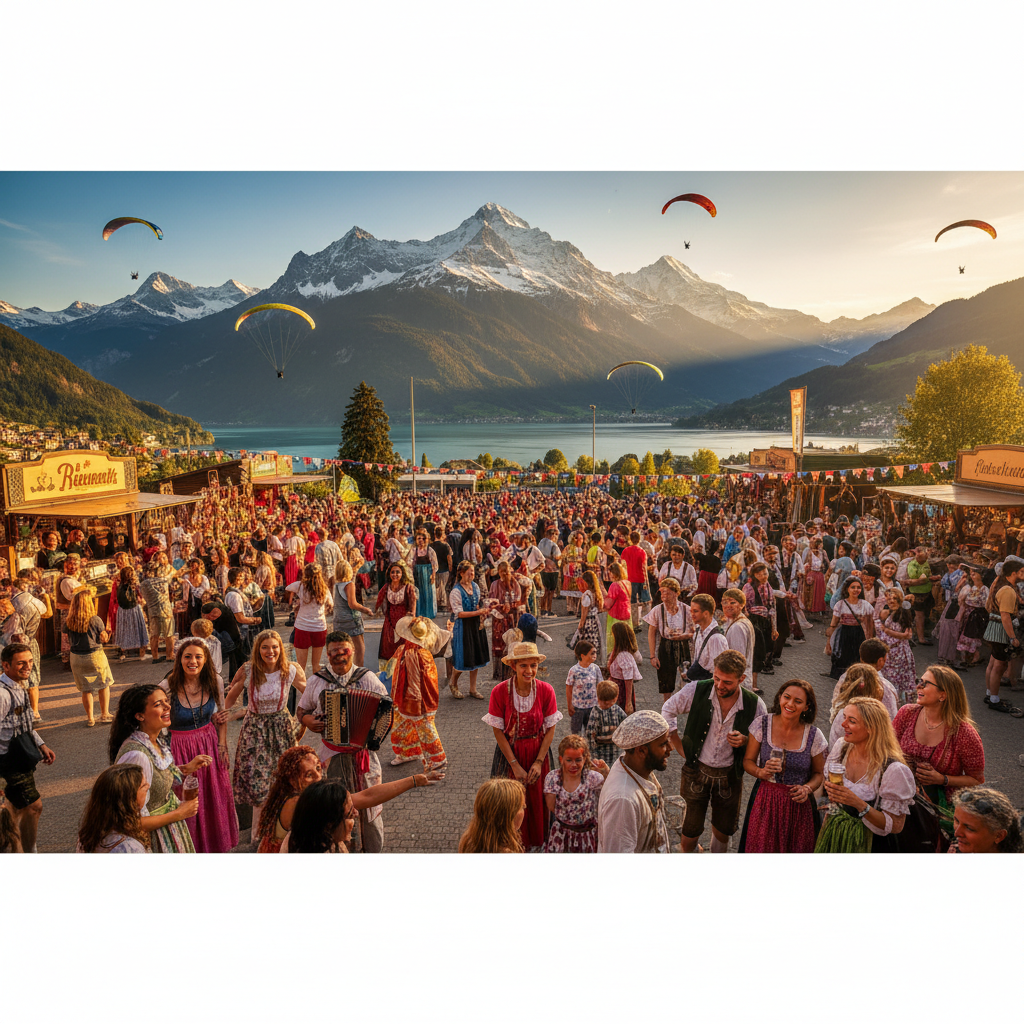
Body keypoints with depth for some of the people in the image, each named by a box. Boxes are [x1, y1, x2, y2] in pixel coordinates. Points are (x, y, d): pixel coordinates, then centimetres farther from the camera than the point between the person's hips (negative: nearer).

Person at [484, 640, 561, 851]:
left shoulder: (545, 690, -14)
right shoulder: (500, 692, -19)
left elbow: (550, 730, -6)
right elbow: (498, 731, -12)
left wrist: (538, 762, -11)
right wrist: (515, 765, -13)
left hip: (538, 752, 1)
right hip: (509, 753, -1)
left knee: (536, 800, 14)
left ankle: (536, 842, 40)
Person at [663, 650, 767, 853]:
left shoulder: (754, 705, -16)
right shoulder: (696, 690, -19)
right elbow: (668, 710, -1)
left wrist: (745, 741, -21)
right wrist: (679, 746, -1)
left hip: (729, 775, 1)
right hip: (697, 770, -1)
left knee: (723, 830, 19)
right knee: (691, 830, 10)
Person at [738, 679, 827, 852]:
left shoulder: (814, 736, -7)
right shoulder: (762, 725, -8)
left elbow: (819, 773, 6)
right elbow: (747, 761, 1)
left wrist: (807, 788, -12)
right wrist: (761, 772, -19)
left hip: (798, 804, 0)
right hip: (765, 801, 0)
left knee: (795, 849, 9)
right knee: (760, 849, 5)